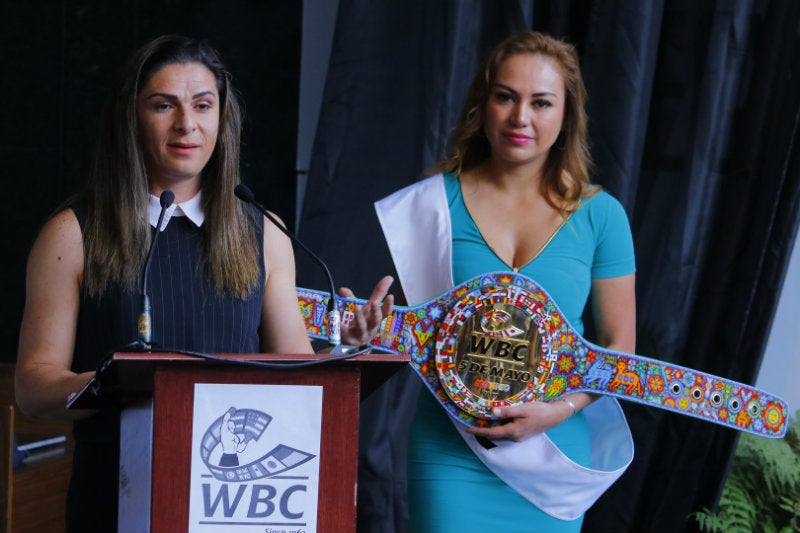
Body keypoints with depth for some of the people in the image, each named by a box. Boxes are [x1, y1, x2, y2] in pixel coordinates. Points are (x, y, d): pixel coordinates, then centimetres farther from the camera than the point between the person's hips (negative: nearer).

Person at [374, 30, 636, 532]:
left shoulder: (598, 215, -1)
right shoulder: (433, 204, -1)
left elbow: (619, 344, 2)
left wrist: (559, 409, -12)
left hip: (557, 451, 1)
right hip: (450, 451, -1)